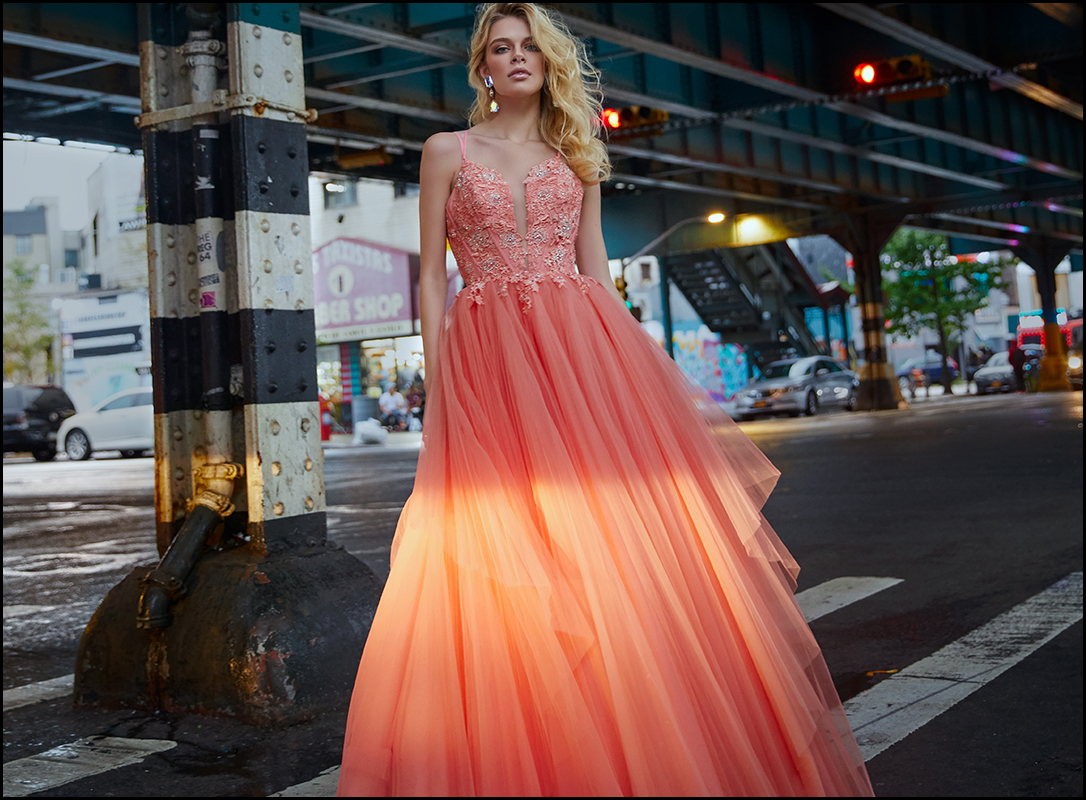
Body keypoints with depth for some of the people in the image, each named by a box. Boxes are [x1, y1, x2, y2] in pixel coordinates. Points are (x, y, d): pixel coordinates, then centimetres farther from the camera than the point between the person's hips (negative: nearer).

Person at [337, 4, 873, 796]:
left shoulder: (575, 156, 17)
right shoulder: (448, 151, 10)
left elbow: (597, 272, 15)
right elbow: (432, 276, 6)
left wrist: (636, 365, 7)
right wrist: (437, 385, -2)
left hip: (582, 354, 2)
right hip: (488, 369, -2)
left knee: (617, 547, -4)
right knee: (507, 584, -5)